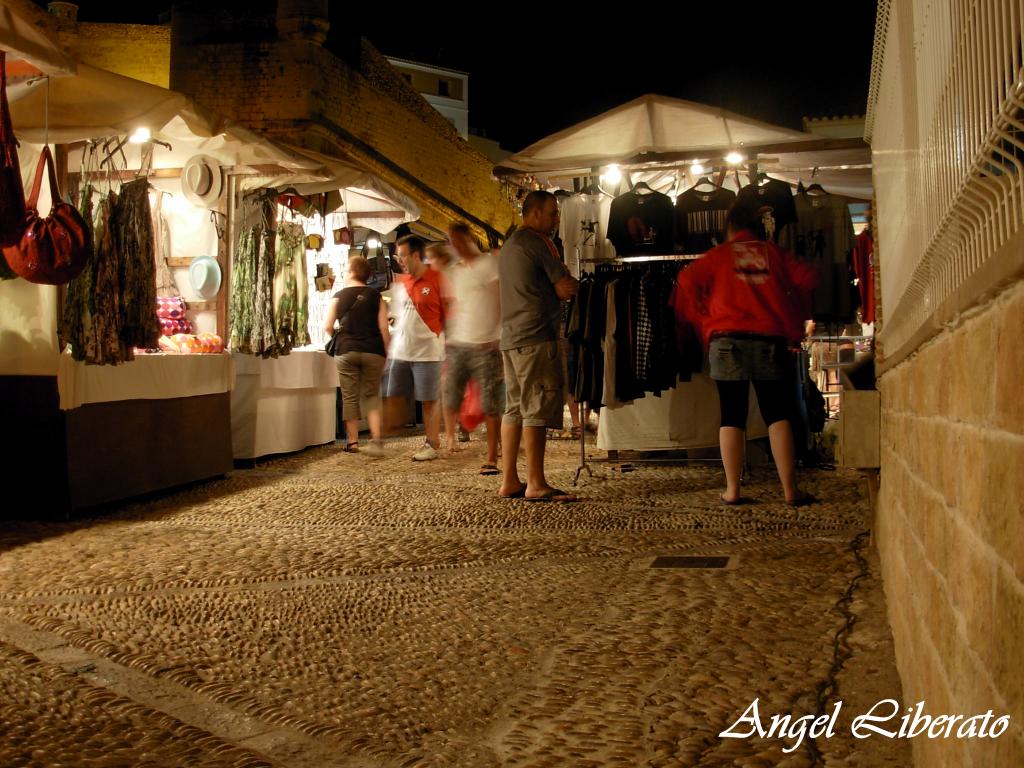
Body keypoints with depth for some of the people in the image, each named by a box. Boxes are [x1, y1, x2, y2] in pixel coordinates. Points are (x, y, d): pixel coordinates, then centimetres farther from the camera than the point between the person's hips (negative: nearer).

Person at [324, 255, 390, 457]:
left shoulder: (339, 296, 2)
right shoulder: (375, 296, 3)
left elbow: (327, 326, -2)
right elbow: (384, 328, -2)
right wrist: (387, 353, 6)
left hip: (346, 351, -1)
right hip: (373, 351, 1)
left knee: (350, 397, 7)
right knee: (371, 395, 10)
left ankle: (352, 442, 10)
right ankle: (376, 439, -5)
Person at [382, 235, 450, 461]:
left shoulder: (437, 279, -6)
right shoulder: (399, 282, 12)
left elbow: (449, 315, -6)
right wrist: (389, 349, 14)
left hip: (427, 351, -5)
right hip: (399, 351, 6)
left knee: (430, 400, 2)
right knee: (390, 398, 7)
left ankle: (432, 444, 12)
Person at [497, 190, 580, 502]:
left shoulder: (508, 245, 22)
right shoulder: (537, 242, -8)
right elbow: (566, 287, -9)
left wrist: (560, 281, 10)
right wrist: (569, 281, 11)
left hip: (510, 337, 10)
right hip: (536, 337, -10)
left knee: (514, 408, 10)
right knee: (538, 409, -7)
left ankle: (509, 481, 12)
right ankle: (535, 484, -6)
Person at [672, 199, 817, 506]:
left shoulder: (718, 254, 8)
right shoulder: (774, 253, 12)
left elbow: (687, 281, -5)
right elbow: (806, 279, 5)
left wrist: (701, 320, 8)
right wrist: (794, 321, 16)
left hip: (728, 339, -1)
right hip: (770, 339, 1)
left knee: (732, 416, 4)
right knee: (778, 414, 3)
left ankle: (732, 490, 3)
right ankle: (790, 490, 0)